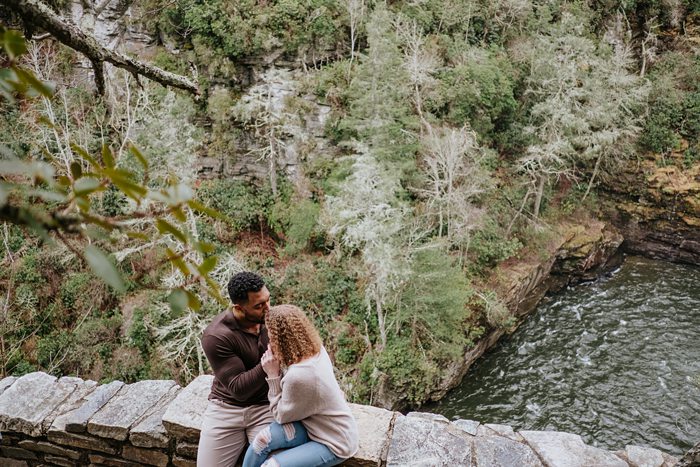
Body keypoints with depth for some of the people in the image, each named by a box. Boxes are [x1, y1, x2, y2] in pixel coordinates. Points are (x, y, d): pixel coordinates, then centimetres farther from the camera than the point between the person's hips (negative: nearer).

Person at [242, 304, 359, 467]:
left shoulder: (298, 376, -33)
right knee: (263, 439, -11)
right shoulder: (315, 350, -10)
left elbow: (281, 416, -11)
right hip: (317, 424, 8)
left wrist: (273, 375, -14)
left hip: (334, 443, -8)